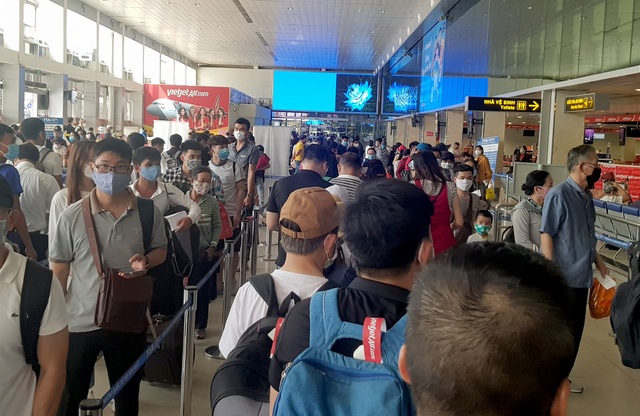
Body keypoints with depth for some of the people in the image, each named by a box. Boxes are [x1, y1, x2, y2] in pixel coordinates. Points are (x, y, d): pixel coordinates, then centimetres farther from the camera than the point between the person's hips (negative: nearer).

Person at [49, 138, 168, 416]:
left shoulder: (148, 212, -6)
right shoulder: (72, 216, -9)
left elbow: (160, 250, 8)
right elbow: (58, 269, -3)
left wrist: (146, 261, -16)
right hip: (79, 322, -1)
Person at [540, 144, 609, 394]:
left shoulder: (587, 196, 9)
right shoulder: (559, 195, -15)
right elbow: (546, 234, -17)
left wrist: (597, 260, 21)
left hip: (581, 275, 8)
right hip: (563, 277, -8)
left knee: (574, 330, 14)